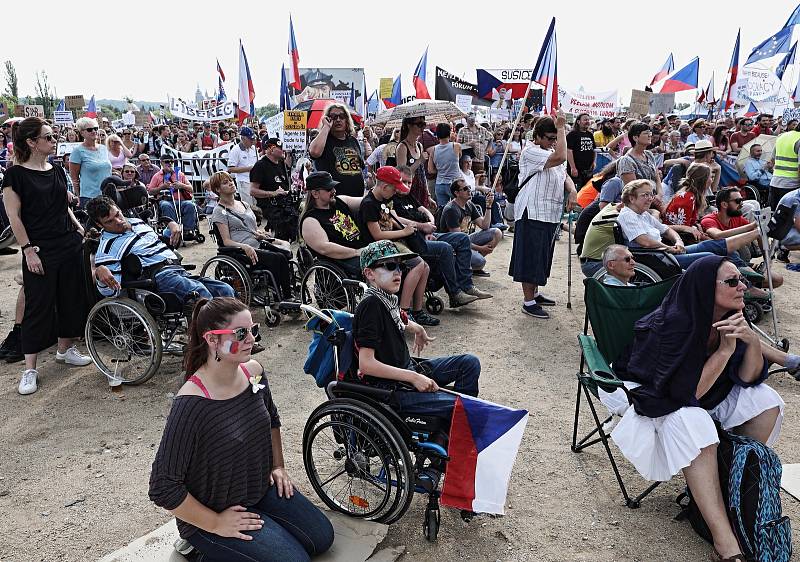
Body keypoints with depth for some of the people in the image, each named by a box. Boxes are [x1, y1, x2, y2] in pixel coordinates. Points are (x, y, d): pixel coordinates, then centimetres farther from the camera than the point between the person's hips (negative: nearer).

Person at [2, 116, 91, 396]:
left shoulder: (57, 171, 10)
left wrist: (78, 227, 8)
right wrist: (29, 251, -14)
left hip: (69, 245, 6)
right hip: (40, 251, -6)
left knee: (72, 298, 12)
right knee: (38, 306, -2)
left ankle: (65, 349, 31)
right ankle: (30, 369, 7)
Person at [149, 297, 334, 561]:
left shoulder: (253, 371, -9)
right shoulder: (191, 404, -31)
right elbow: (163, 487, -25)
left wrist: (278, 465, 11)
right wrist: (216, 524, -18)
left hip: (262, 488, 7)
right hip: (215, 513, -7)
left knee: (322, 537, 11)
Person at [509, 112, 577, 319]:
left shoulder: (551, 152, 19)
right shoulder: (531, 152, -12)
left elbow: (565, 176, 13)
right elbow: (560, 157, -26)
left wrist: (572, 191, -8)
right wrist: (562, 128, -19)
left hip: (550, 214, 10)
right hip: (532, 213, -9)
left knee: (542, 256, 17)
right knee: (531, 256, -5)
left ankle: (534, 293, 30)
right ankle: (528, 302, 1)